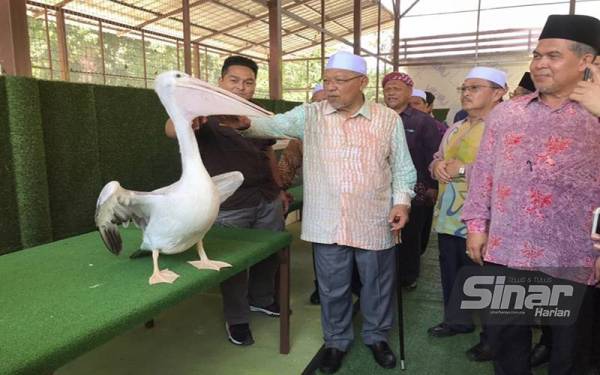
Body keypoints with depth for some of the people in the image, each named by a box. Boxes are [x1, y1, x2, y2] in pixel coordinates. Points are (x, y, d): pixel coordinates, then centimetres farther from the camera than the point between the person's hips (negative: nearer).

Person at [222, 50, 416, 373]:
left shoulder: (388, 119, 1)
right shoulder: (310, 115, 0)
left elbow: (402, 168, 6)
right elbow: (273, 125, -10)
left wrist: (402, 201, -5)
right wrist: (246, 123, -29)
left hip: (374, 222, 0)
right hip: (328, 222, 0)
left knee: (376, 284, 16)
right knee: (332, 287, 14)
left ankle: (376, 336, 42)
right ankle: (336, 340, 38)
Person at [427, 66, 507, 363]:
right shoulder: (454, 129, 15)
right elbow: (438, 159, 23)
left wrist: (464, 169, -21)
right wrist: (437, 165, -1)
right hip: (448, 217, 8)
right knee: (451, 274, 20)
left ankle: (492, 337, 26)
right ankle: (457, 320, 40)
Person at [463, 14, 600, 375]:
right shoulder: (505, 112, 5)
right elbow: (483, 171, 8)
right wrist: (477, 223, 4)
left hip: (571, 262, -2)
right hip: (504, 252, 3)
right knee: (506, 338, 19)